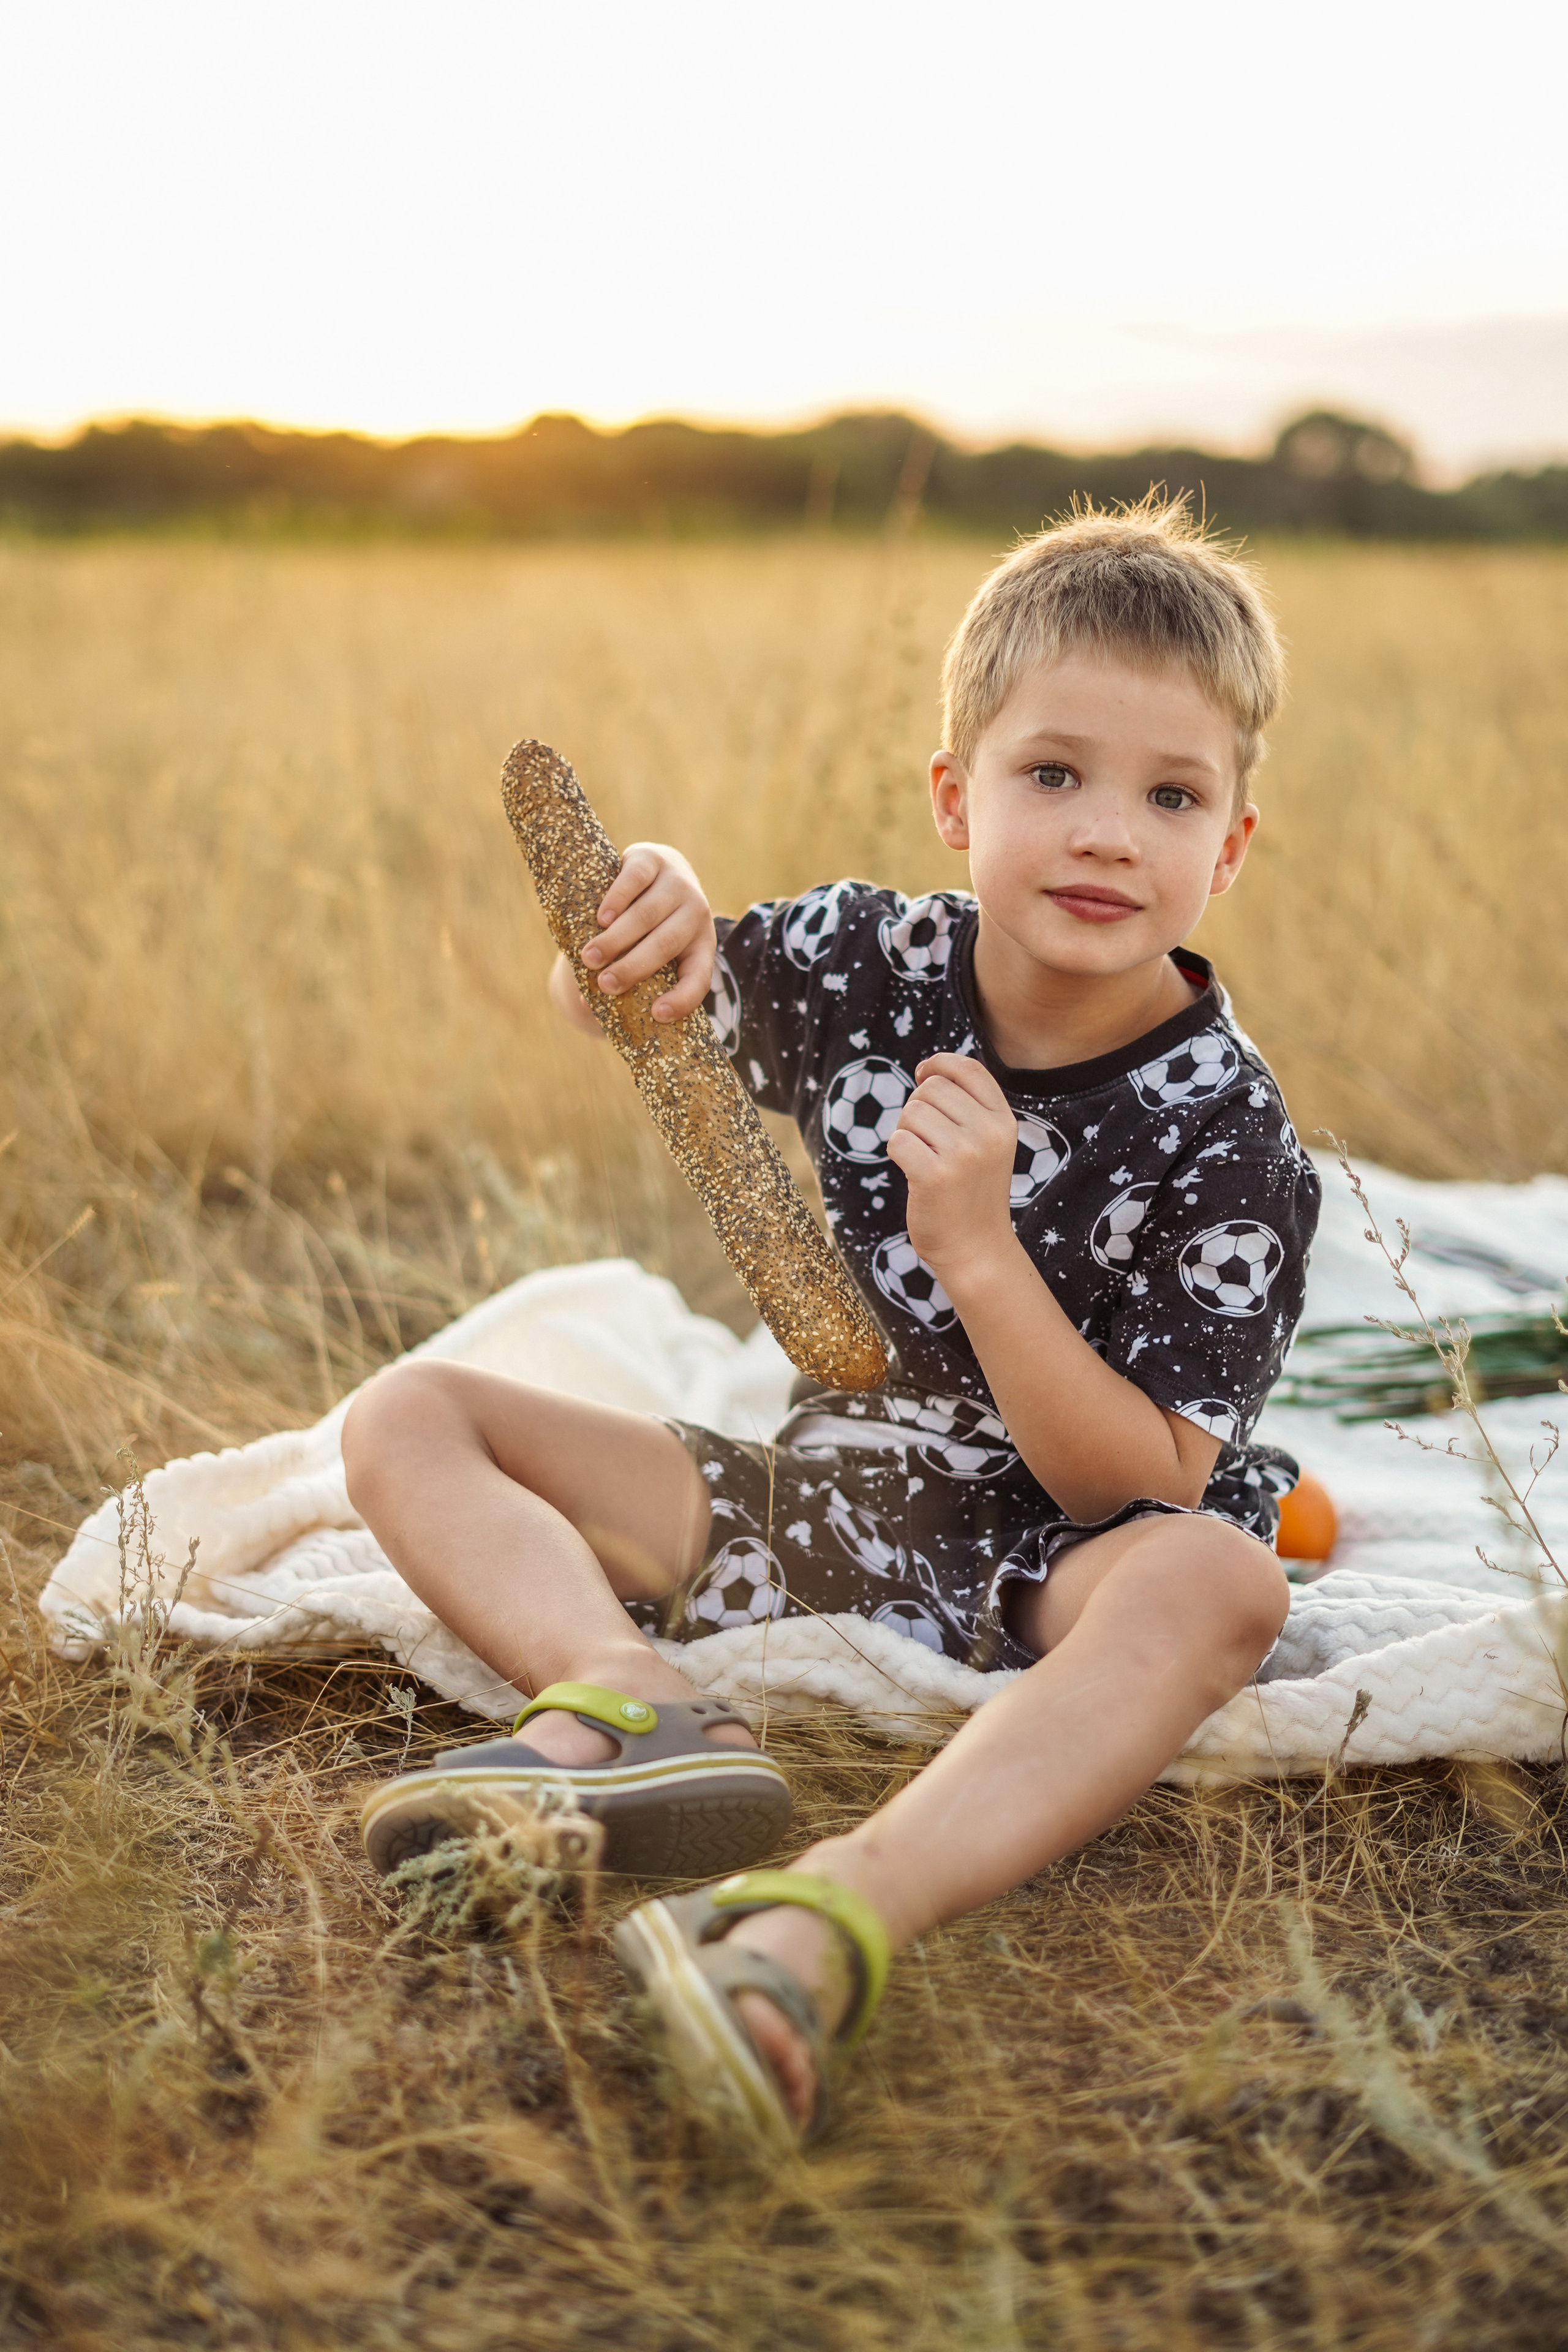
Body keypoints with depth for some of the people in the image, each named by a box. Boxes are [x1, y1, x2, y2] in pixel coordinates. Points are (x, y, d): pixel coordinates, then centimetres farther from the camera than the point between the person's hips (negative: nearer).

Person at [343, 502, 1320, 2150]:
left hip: (1039, 1581, -4)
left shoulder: (1227, 1136, -15)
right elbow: (604, 1011, 10)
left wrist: (978, 1253, -30)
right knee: (407, 1419, -6)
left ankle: (835, 1914, -55)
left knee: (1221, 1582, -38)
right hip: (809, 1503, 5)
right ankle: (633, 1702, -35)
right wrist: (653, 910, -15)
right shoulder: (871, 963, -4)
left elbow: (1147, 1491, -17)